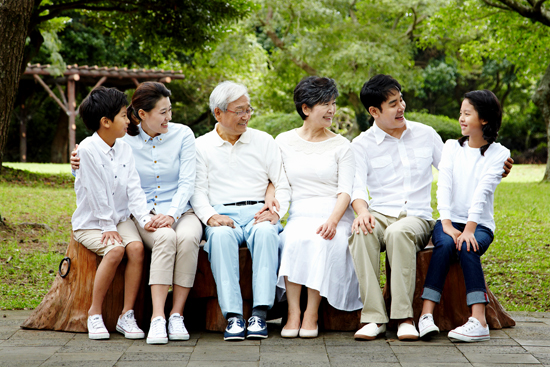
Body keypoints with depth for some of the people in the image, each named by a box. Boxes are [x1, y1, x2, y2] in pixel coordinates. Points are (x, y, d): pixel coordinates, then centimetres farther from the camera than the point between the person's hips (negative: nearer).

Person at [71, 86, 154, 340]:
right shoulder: (87, 149, -13)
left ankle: (127, 315, -16)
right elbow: (96, 192, -14)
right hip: (90, 222, -5)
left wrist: (144, 219, -14)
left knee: (136, 247, -25)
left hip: (120, 218, 5)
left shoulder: (124, 149, 6)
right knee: (114, 250, -31)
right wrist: (107, 226, -15)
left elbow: (133, 188, 0)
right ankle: (94, 313, -14)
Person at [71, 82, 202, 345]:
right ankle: (157, 317, -42)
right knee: (165, 238, -36)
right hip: (144, 213, -1)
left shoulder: (182, 135, 3)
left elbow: (187, 182, -2)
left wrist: (172, 214, -18)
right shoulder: (125, 141, 2)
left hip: (181, 210, 1)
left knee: (187, 238, -35)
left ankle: (177, 315, -31)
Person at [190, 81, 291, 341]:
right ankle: (233, 316, -40)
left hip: (258, 212, 1)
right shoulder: (201, 146, 14)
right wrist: (210, 216, -13)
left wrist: (276, 211, -7)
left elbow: (283, 185, 13)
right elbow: (197, 190, 7)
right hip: (221, 214, -1)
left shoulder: (264, 141, 17)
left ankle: (260, 314, -39)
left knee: (266, 232, -36)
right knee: (221, 235, -37)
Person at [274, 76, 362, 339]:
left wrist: (332, 221, -16)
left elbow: (346, 191, 1)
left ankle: (311, 313, -27)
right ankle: (293, 312, -30)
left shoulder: (341, 145, 10)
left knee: (321, 241, -34)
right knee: (294, 240, -33)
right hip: (299, 215, 1)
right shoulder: (284, 142, 14)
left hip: (334, 215, -1)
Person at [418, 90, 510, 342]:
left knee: (468, 248, -33)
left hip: (480, 224, -2)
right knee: (445, 244, -31)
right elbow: (444, 187, -2)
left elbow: (482, 193, -13)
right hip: (450, 220, 2)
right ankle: (426, 315, -39)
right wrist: (447, 225, -17)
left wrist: (469, 229, -25)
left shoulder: (499, 154, 2)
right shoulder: (452, 147, 11)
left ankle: (479, 321, -42)